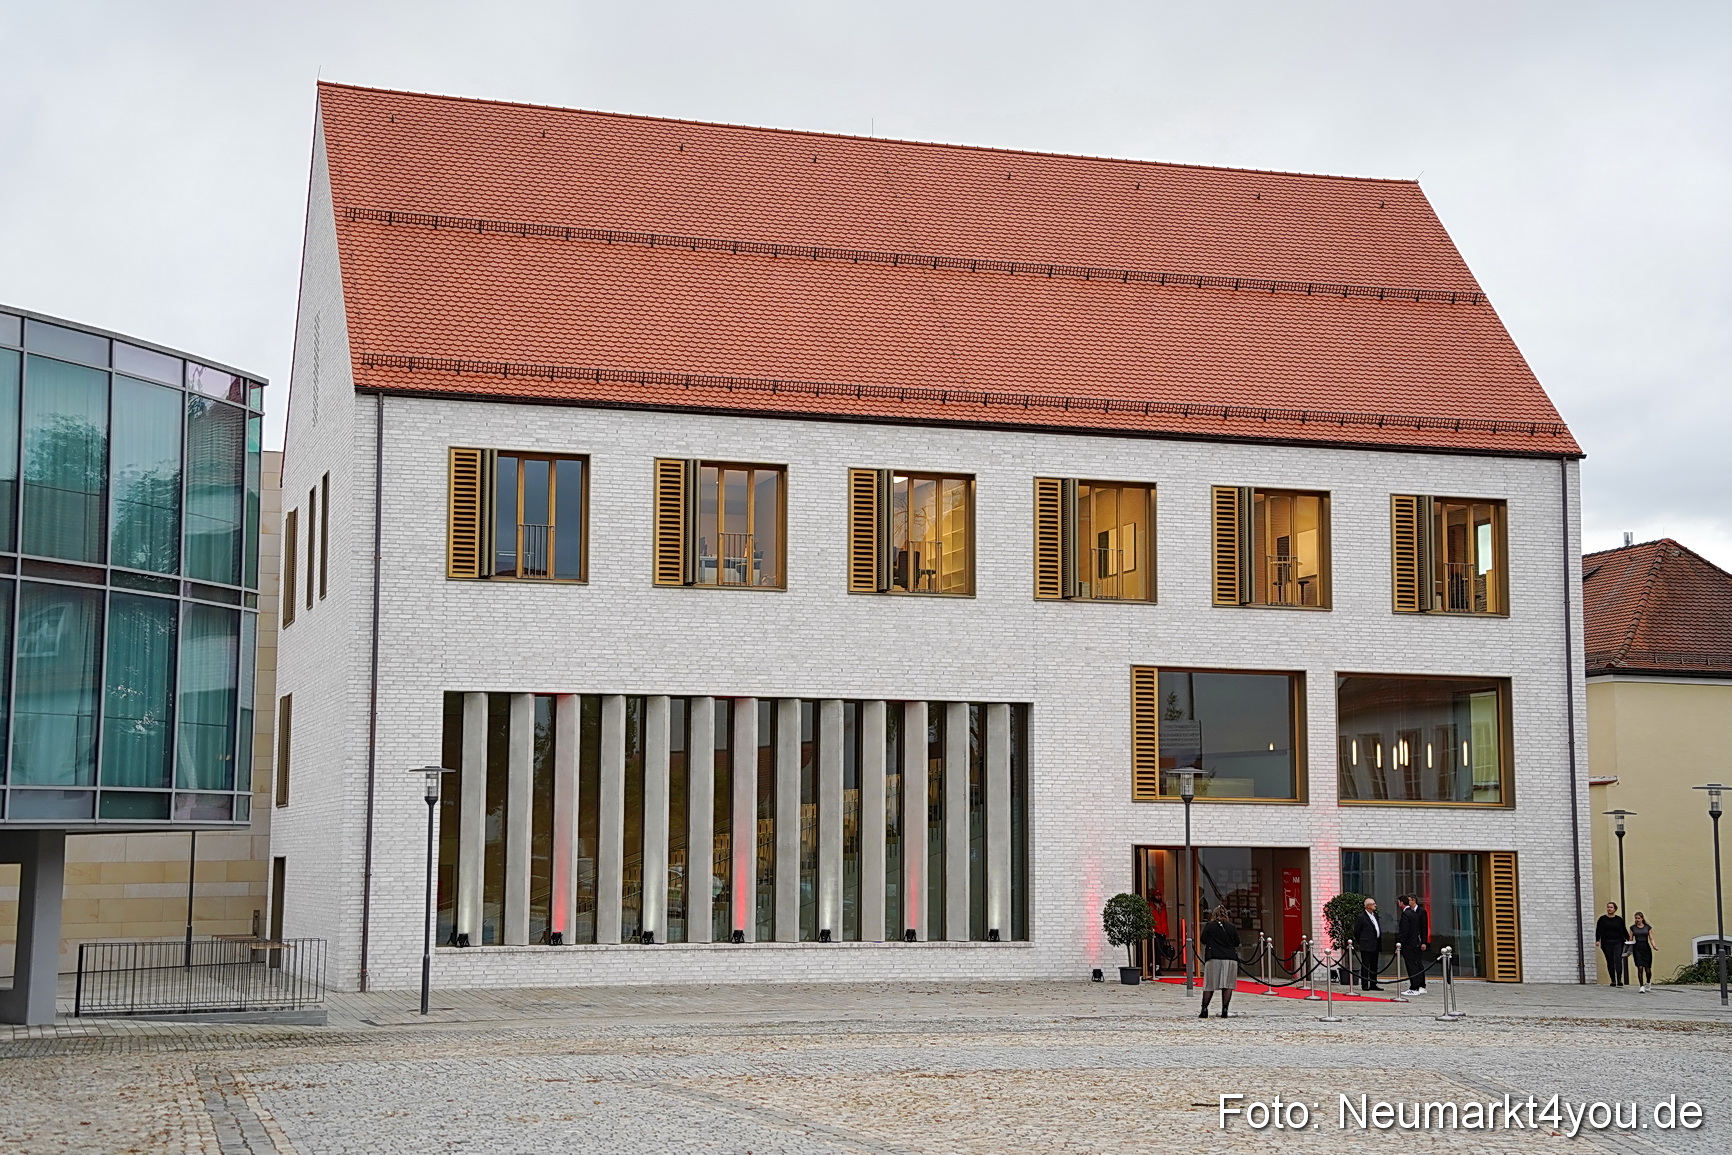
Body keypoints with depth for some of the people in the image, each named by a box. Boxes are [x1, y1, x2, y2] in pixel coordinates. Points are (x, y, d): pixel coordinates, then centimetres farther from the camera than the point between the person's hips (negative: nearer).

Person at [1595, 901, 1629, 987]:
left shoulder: (1619, 919, 9)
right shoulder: (1602, 919, 7)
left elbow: (1624, 931, 14)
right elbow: (1598, 931, 7)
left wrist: (1628, 939, 5)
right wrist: (1597, 940, -5)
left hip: (1618, 943, -1)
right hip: (1606, 944, 1)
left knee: (1618, 960, -14)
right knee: (1610, 962, 3)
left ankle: (1619, 979, -19)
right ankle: (1613, 980, 9)